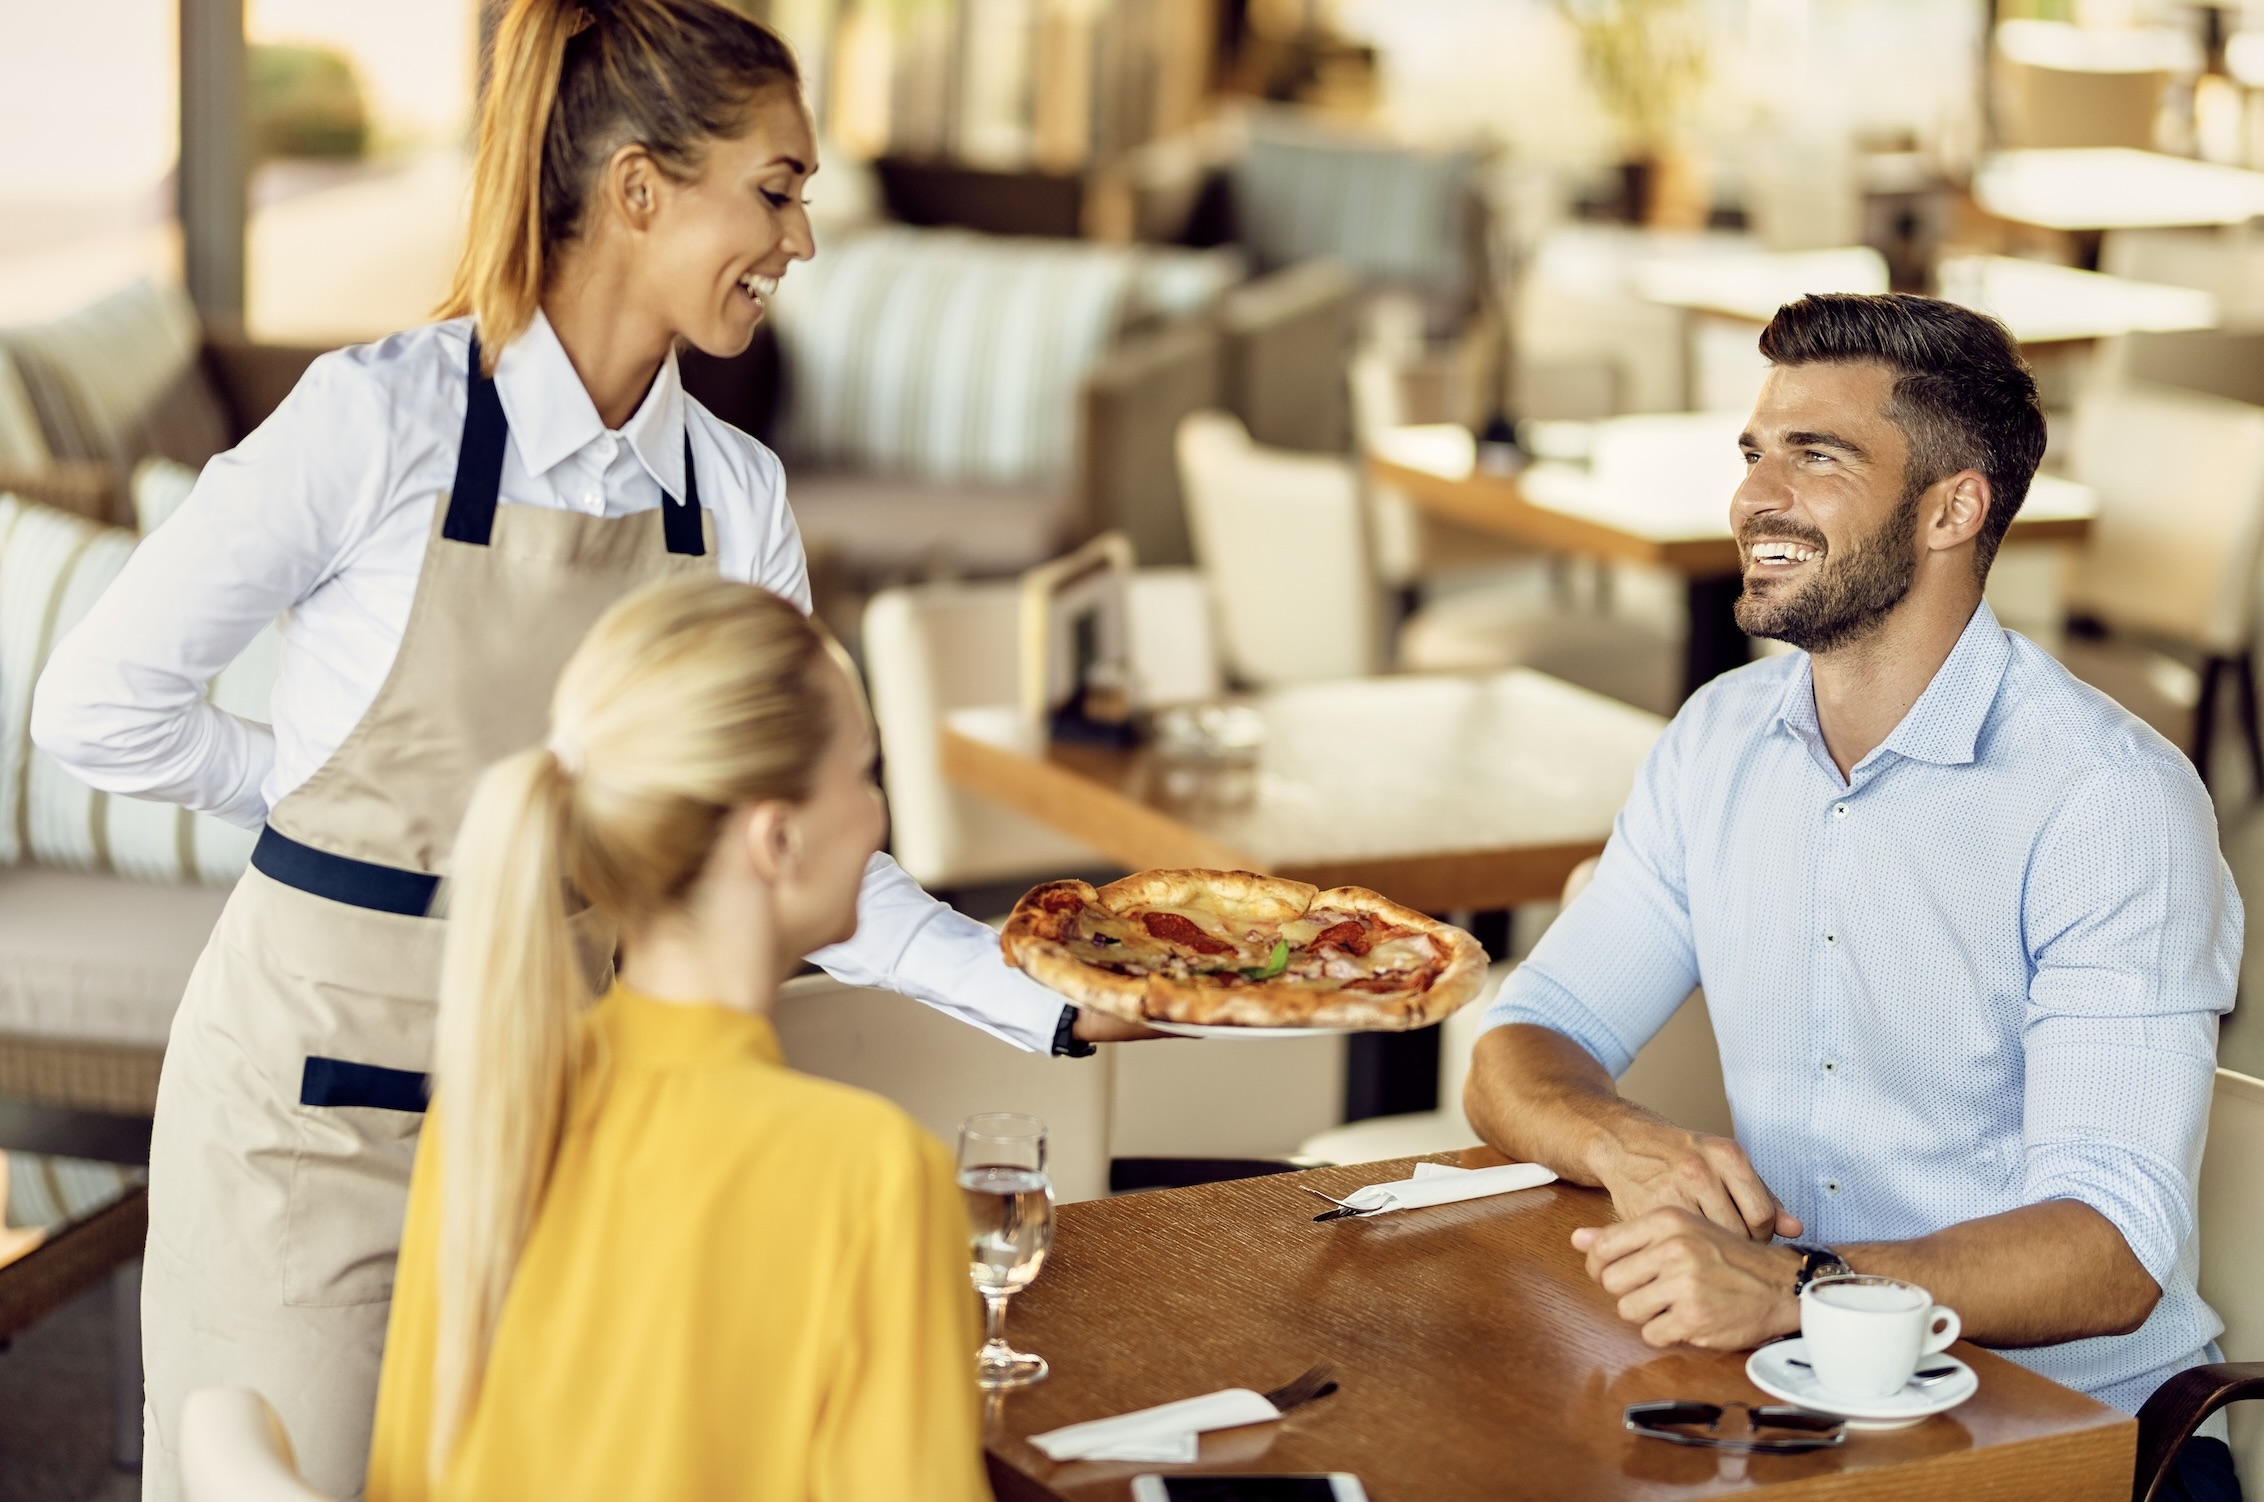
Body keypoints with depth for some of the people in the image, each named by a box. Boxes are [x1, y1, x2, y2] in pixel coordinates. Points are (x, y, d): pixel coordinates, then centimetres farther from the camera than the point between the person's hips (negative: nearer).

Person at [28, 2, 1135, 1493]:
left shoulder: (734, 493, 1)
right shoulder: (381, 417, -15)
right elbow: (101, 704, -10)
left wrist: (1055, 1005, -7)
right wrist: (351, 805, 0)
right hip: (320, 1103, -4)